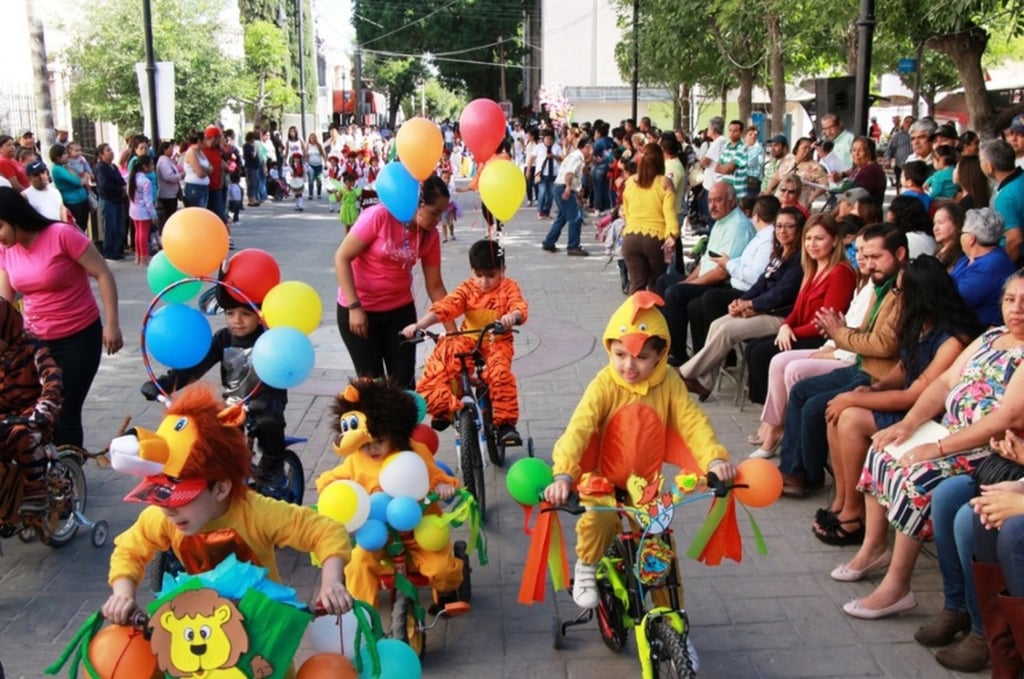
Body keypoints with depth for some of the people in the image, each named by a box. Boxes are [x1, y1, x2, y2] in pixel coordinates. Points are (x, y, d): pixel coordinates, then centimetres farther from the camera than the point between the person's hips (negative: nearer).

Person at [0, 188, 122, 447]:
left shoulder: (62, 235, -19)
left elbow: (103, 275, -15)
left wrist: (112, 324, -19)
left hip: (79, 338, -5)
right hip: (35, 340, 5)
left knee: (65, 414, -2)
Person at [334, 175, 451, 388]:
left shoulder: (430, 235, -7)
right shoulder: (379, 216, -22)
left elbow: (435, 286, 0)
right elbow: (342, 258, -17)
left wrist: (452, 330, -3)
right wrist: (354, 307, -20)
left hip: (400, 310, 4)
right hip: (358, 309, -4)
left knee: (404, 381, 3)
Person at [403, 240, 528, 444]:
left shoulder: (508, 287, -3)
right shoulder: (467, 289, 0)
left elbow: (520, 307, -21)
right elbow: (445, 307, -13)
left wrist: (512, 316, -48)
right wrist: (419, 324, -28)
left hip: (496, 341, -2)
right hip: (467, 339, 2)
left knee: (500, 373, -33)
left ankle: (505, 423, -20)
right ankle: (444, 410, 3)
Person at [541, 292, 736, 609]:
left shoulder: (668, 383, -10)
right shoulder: (605, 384, -18)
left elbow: (693, 422, -16)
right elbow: (579, 427, -29)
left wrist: (715, 458, -35)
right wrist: (563, 475, -43)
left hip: (646, 484, 2)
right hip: (604, 481, -2)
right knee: (599, 519, -29)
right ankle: (586, 567, 3)